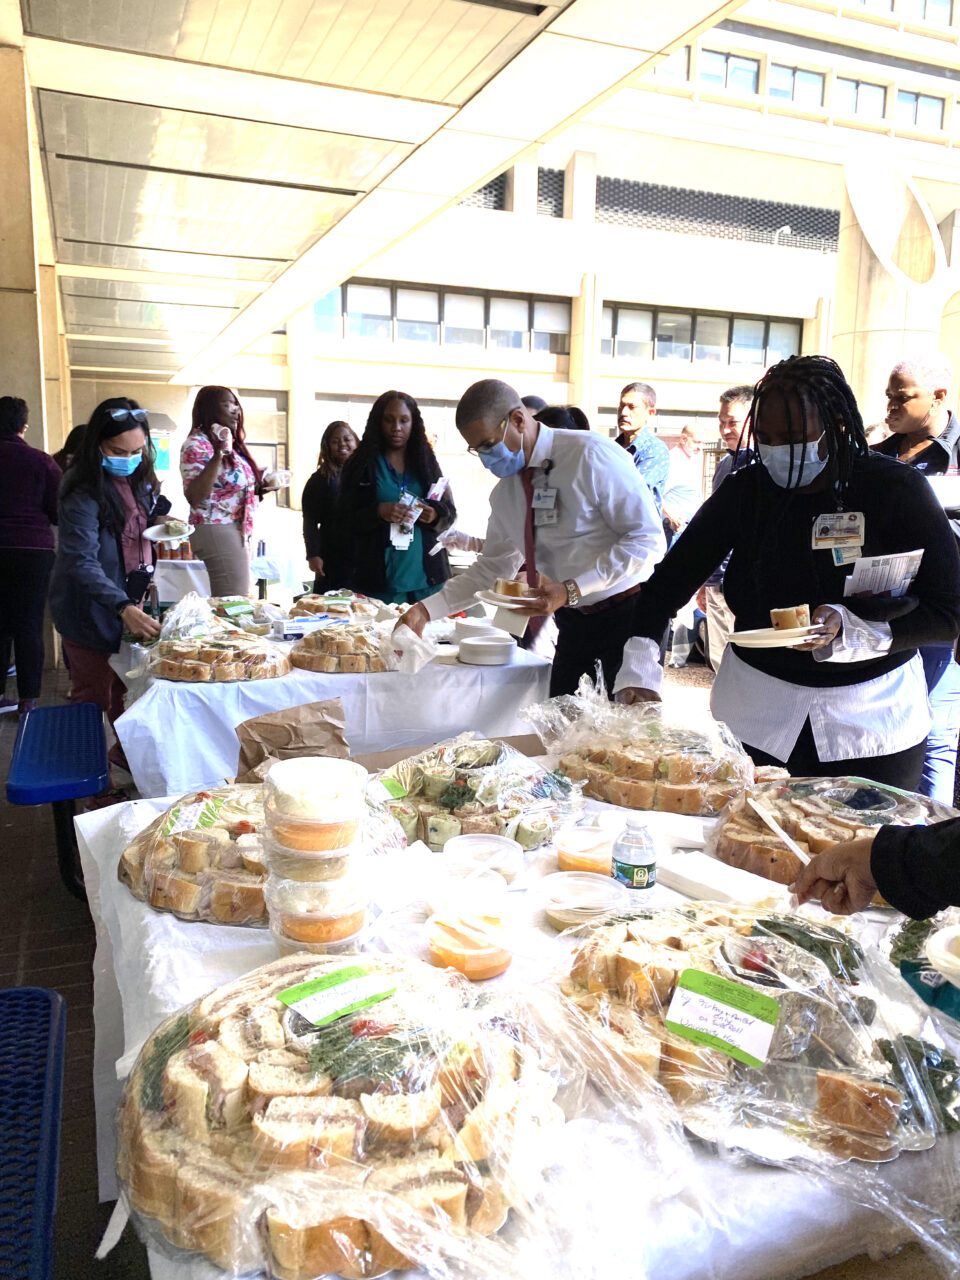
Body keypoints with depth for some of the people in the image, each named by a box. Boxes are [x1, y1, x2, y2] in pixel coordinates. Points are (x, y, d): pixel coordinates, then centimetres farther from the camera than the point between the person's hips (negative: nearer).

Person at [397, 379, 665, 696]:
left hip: (627, 617, -6)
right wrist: (425, 609, 3)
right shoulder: (505, 491, 6)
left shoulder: (591, 455, -16)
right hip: (574, 622, 6)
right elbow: (492, 566, 14)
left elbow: (648, 539, -18)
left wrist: (570, 590, -25)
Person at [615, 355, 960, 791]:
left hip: (871, 720, -1)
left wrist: (848, 629, -27)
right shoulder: (745, 490, -4)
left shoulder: (896, 490, -11)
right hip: (756, 710, 2)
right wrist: (639, 668, -18)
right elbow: (670, 579, -4)